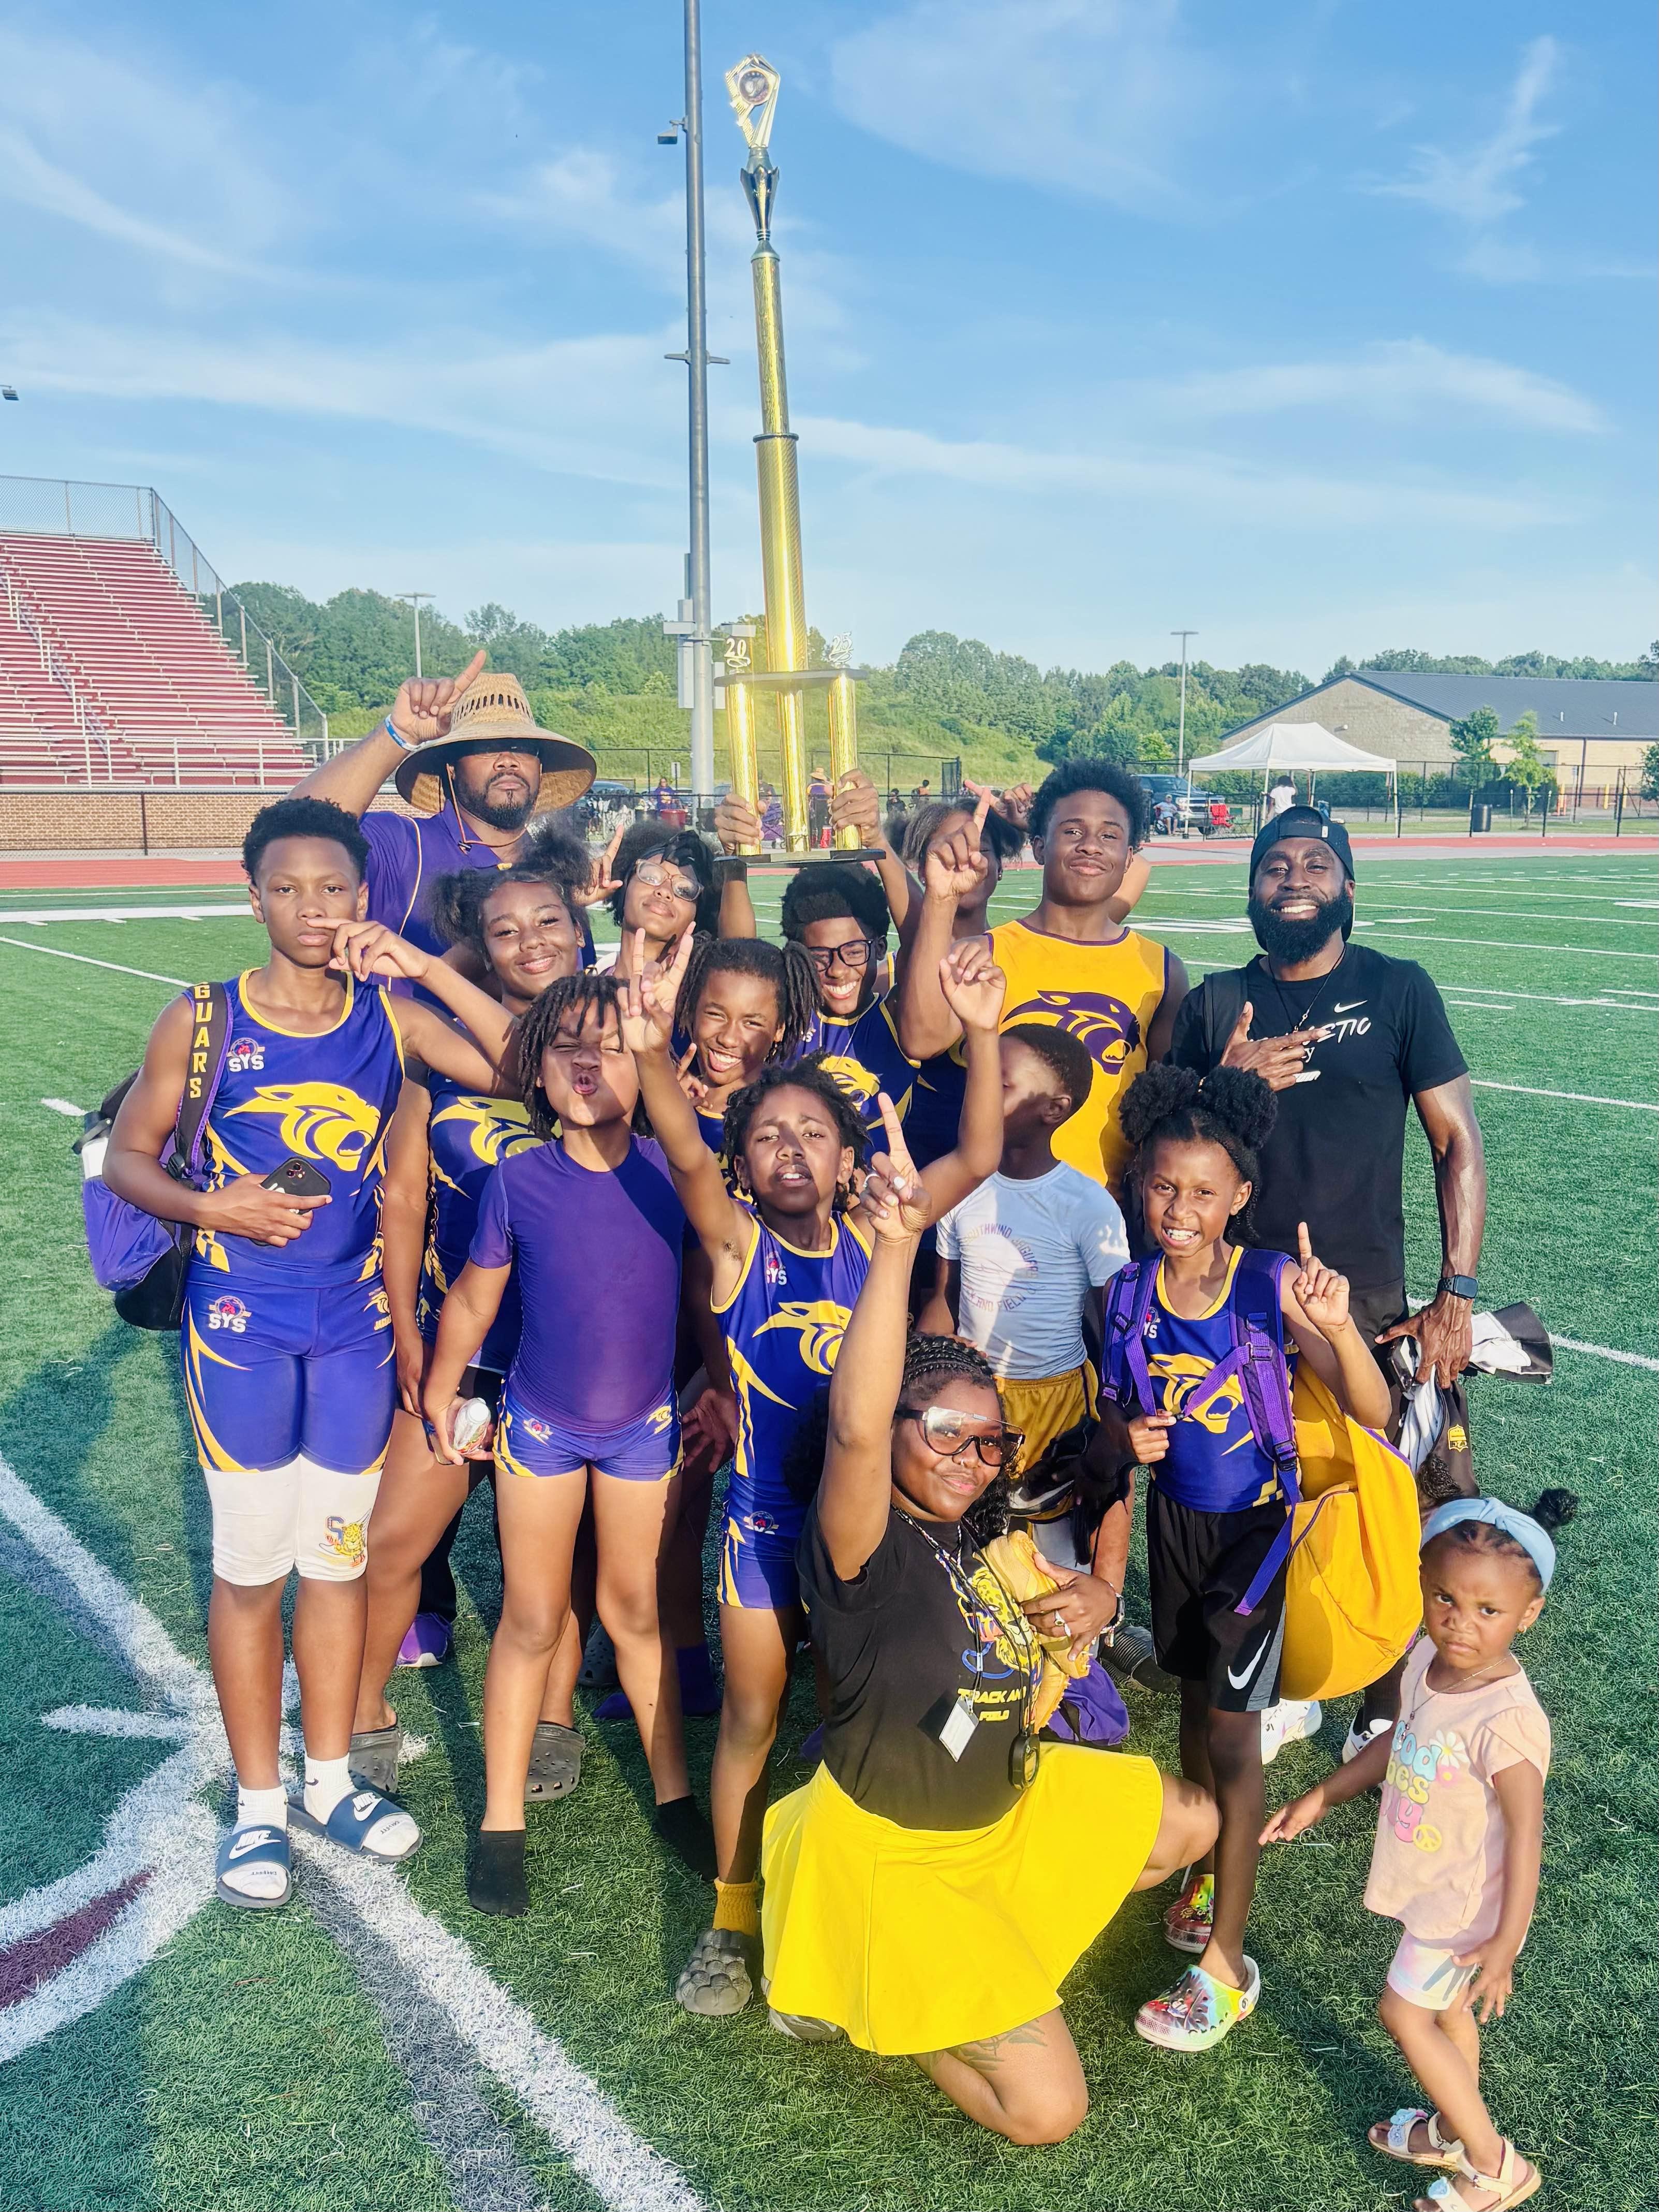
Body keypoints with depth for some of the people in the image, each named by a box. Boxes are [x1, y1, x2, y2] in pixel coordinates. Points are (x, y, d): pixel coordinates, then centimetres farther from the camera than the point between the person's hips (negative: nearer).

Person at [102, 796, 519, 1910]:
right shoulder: (202, 1021, -7)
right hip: (241, 1328, -2)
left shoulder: (390, 1017, -3)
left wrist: (429, 968, -17)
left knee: (340, 1554, 14)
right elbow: (127, 1157, 0)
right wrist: (210, 1208, -18)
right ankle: (260, 1803, 26)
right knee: (251, 1563, 7)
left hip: (355, 1326, 2)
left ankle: (331, 1776, 33)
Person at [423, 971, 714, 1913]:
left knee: (636, 1608, 15)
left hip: (646, 1423, 1)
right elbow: (473, 1301, -2)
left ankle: (675, 1793, 32)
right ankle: (502, 1820, 24)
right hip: (541, 1426, -1)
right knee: (534, 1620, 9)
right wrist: (439, 1396, 7)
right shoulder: (518, 1182, -14)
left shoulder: (670, 1171, -13)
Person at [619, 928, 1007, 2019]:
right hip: (765, 1515, -2)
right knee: (752, 1716, 11)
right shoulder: (737, 1243, -12)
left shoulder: (872, 1234, -6)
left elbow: (977, 1157, -15)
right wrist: (655, 1057, -50)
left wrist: (983, 1035, -29)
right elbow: (687, 1158, -31)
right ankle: (733, 1921, 30)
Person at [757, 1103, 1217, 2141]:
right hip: (892, 1846, -8)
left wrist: (1068, 1618, -9)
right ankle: (857, 1996, 13)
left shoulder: (977, 1545, -2)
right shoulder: (868, 1546, -27)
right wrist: (896, 1244, -61)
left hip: (1006, 1808, 8)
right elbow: (855, 1427, -51)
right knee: (1047, 2110, -8)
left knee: (1191, 1823, 22)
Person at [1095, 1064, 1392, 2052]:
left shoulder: (1275, 1284, -22)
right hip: (1175, 1517, 4)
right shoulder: (1131, 1291, -10)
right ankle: (1209, 1869, 43)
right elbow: (1115, 1404, 5)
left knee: (1233, 1730, 0)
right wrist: (1128, 1433, -18)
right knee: (1195, 1701, 19)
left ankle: (1227, 1963, 12)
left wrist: (1339, 1328, -44)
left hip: (1258, 1525, -4)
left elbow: (1373, 1413, -26)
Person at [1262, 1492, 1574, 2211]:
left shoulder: (1506, 1720, -36)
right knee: (1445, 2005, 24)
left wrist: (1505, 1943, -21)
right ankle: (1455, 2131, 47)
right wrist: (1322, 1796, 12)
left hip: (1464, 1906, -7)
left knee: (1404, 2013, 7)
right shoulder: (1429, 1660, -12)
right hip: (1433, 1885, 7)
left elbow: (1526, 1833, -27)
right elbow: (1401, 1740, 6)